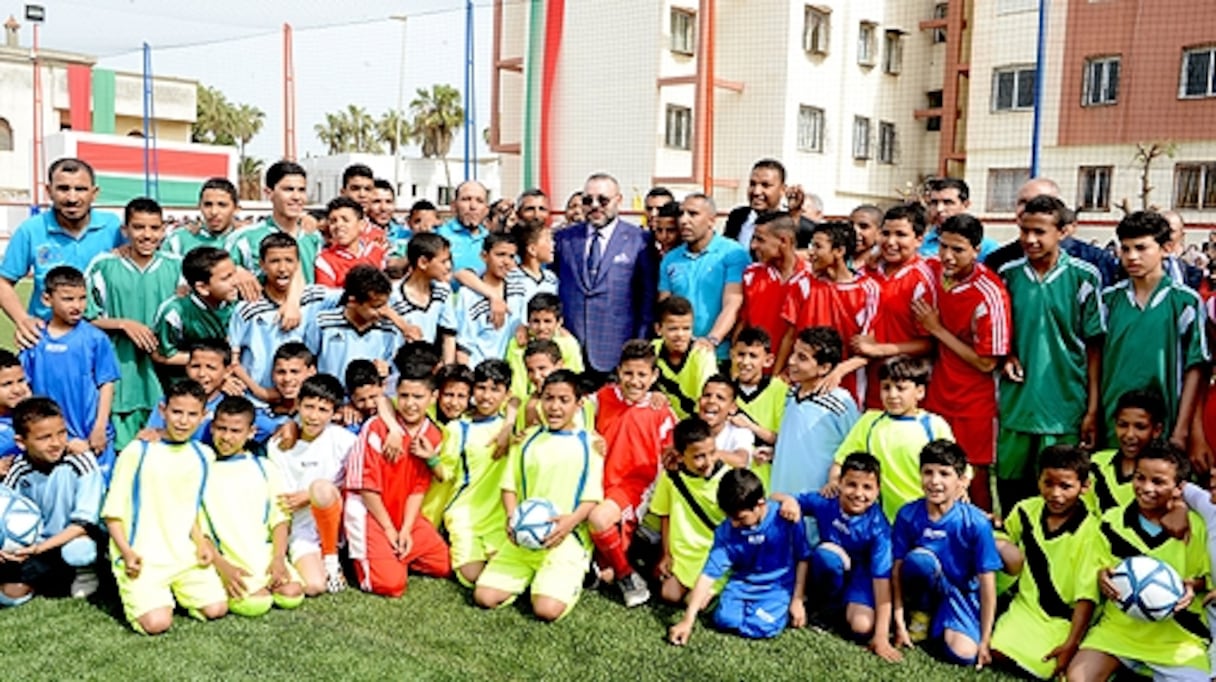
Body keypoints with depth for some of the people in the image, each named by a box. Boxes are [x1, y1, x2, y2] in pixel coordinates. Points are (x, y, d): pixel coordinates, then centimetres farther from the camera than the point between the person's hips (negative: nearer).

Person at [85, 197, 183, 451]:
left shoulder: (176, 266, 5)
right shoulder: (103, 266, -1)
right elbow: (85, 317, 2)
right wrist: (123, 323, -11)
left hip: (164, 375, 2)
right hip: (121, 371, -2)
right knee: (123, 449, -1)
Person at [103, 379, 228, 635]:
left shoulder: (204, 456, 8)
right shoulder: (138, 452, -5)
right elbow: (112, 511, -2)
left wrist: (200, 543, 2)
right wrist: (127, 552, -14)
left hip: (185, 555, 5)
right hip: (142, 559, -4)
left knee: (216, 608, -12)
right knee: (157, 623, -21)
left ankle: (172, 591, 15)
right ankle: (137, 595, 11)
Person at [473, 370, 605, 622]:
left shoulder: (590, 443, 2)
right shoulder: (527, 439, 11)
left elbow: (592, 497, -2)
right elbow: (509, 485, 12)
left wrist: (571, 521, -21)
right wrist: (512, 518, -8)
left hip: (568, 537, -3)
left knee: (547, 609, -23)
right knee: (484, 596, -11)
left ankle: (570, 577, 10)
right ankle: (530, 575, 16)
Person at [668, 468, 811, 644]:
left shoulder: (786, 518, -18)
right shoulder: (726, 531, -10)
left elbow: (802, 559, -4)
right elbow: (708, 574, -11)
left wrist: (797, 600, -5)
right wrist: (688, 620, -15)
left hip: (778, 587, -3)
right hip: (742, 585, 3)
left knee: (763, 626, -26)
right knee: (724, 619, -21)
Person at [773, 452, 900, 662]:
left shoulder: (878, 528, -25)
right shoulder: (824, 502, -21)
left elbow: (882, 579, -27)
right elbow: (775, 499, -12)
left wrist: (881, 637, -30)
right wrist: (789, 501, -40)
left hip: (860, 574, -2)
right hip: (830, 571, 2)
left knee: (862, 627, -28)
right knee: (827, 552, -34)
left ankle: (843, 609, 8)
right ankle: (831, 604, -6)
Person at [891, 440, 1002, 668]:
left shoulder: (976, 523, -21)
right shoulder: (908, 515, -17)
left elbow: (987, 583, -15)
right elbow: (897, 570, -10)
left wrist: (985, 640, -13)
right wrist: (899, 623, -10)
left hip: (961, 593, -1)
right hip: (927, 588, 1)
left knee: (963, 654, -25)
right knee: (919, 558, -33)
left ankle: (939, 622, 10)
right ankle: (921, 613, -3)